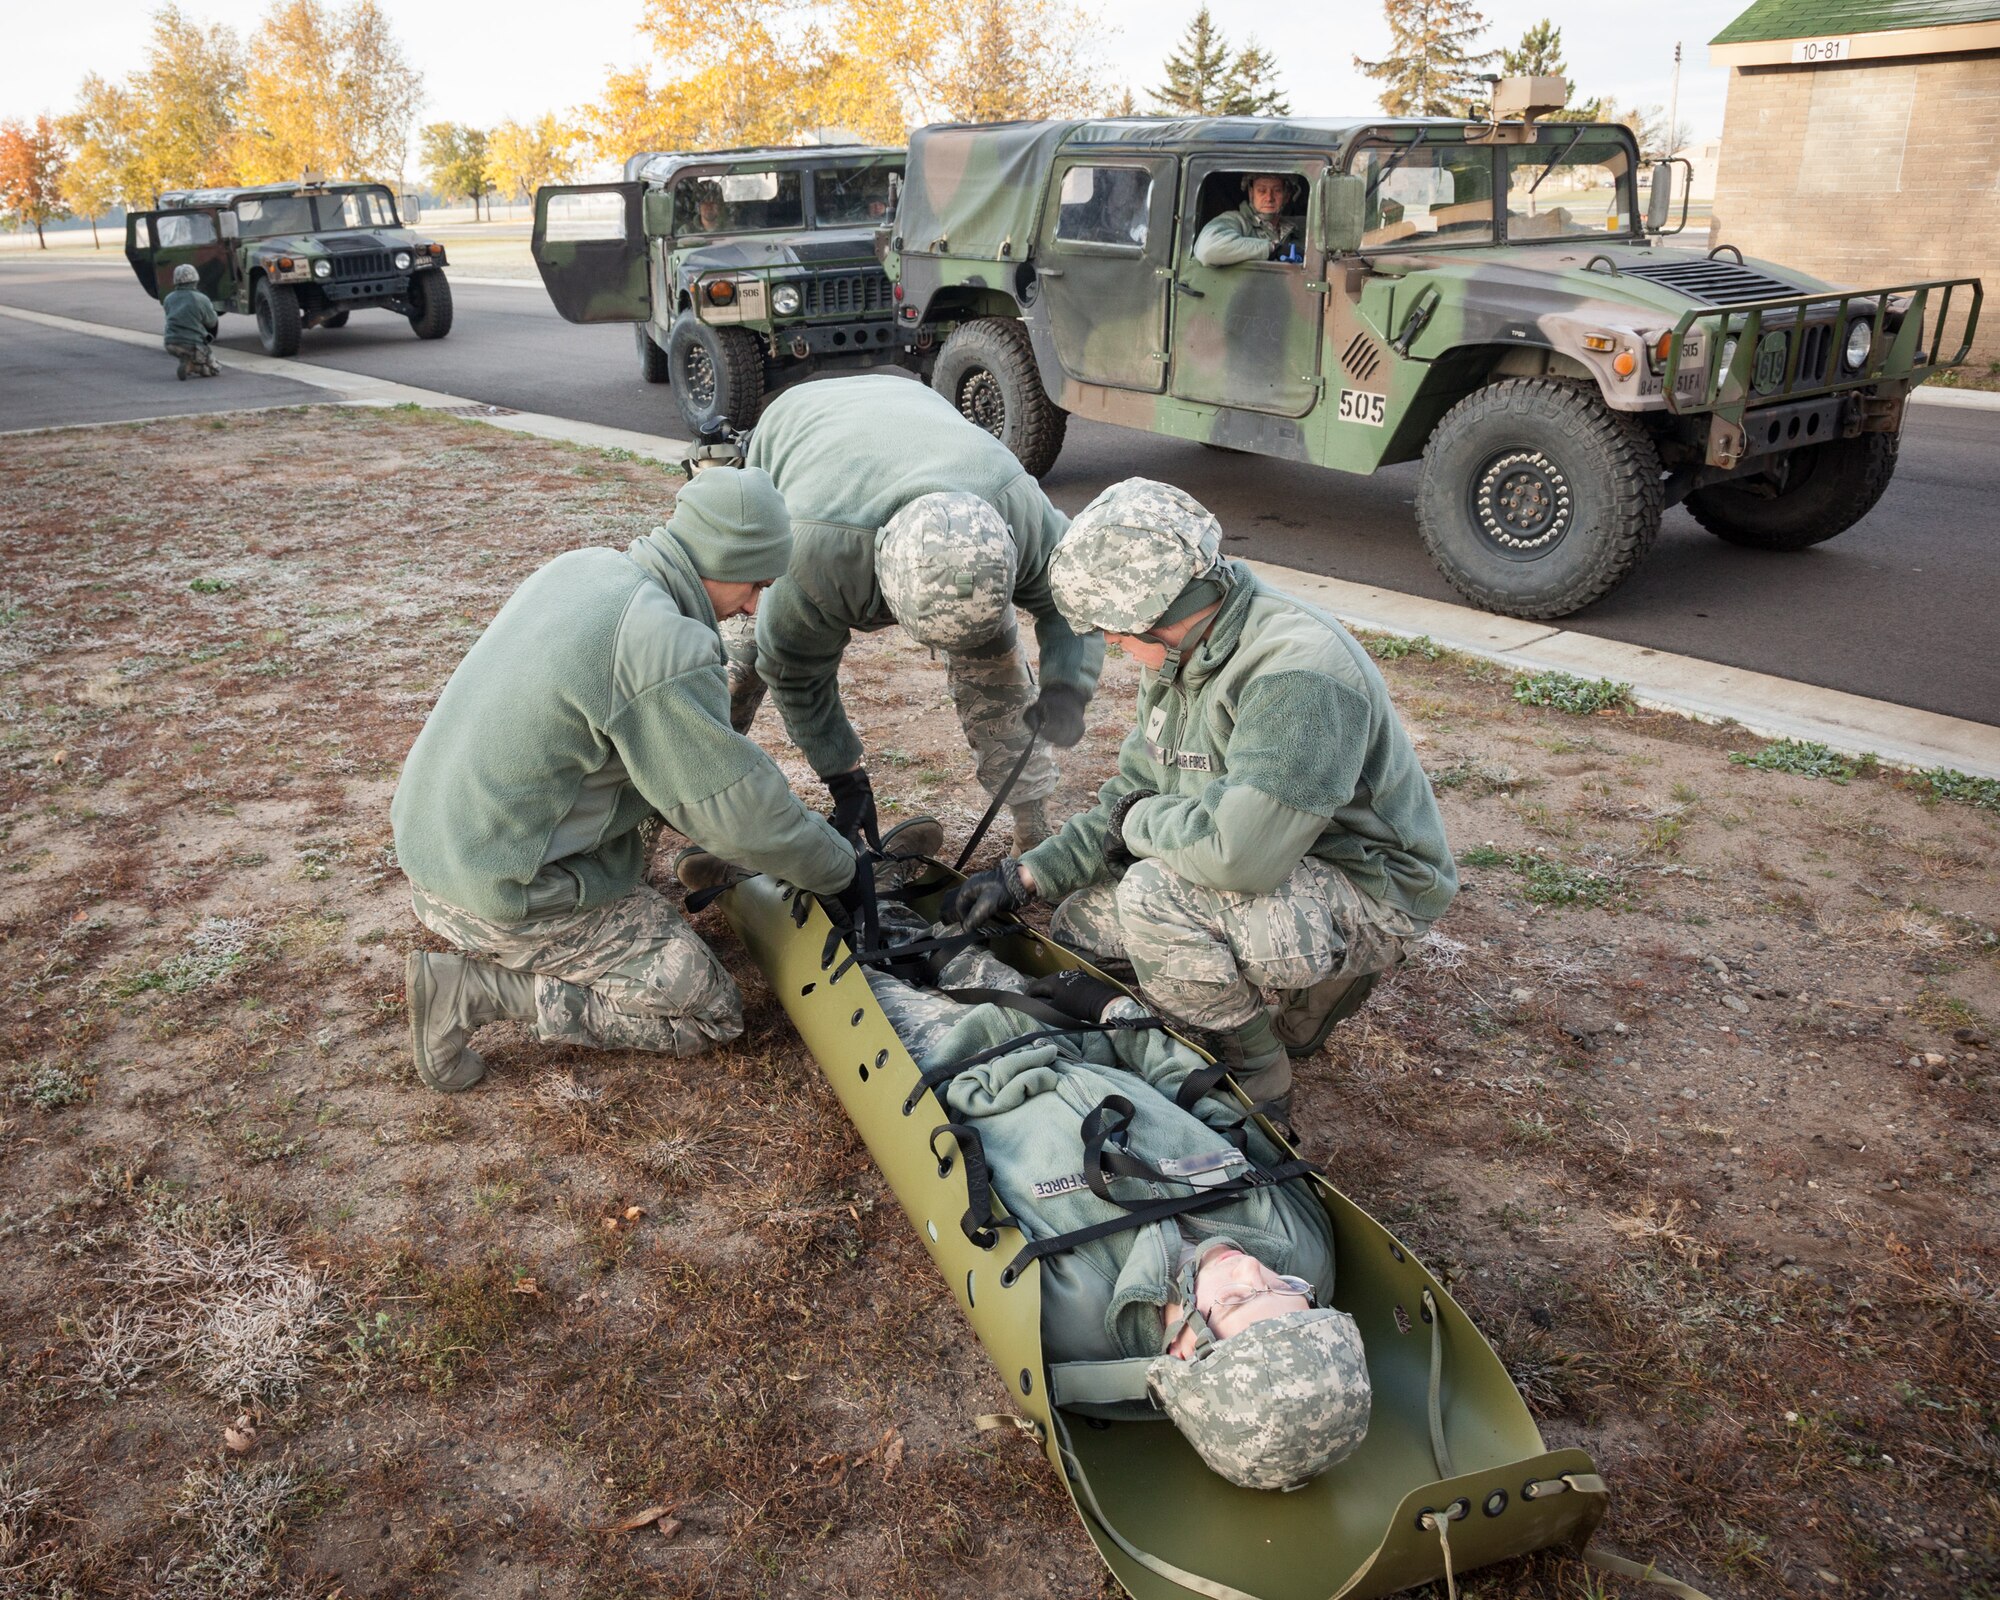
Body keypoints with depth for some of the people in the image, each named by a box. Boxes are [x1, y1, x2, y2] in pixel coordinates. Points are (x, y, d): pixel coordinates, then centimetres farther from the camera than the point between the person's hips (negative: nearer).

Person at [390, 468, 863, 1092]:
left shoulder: (582, 565, 2)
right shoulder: (666, 645, -25)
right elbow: (743, 812, -18)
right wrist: (839, 871, 0)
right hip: (498, 893, -9)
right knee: (712, 1013, 1)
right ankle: (474, 990, -5)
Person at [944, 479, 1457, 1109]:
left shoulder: (1296, 674, -32)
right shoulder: (1182, 655, -1)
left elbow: (1239, 854, -39)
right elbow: (1135, 792, 8)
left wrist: (1139, 821, -18)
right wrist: (1026, 876, 0)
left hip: (1368, 894, -9)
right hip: (1279, 864, 10)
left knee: (1154, 894, -30)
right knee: (1078, 926, 9)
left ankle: (1254, 1078, -6)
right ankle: (1314, 976, 16)